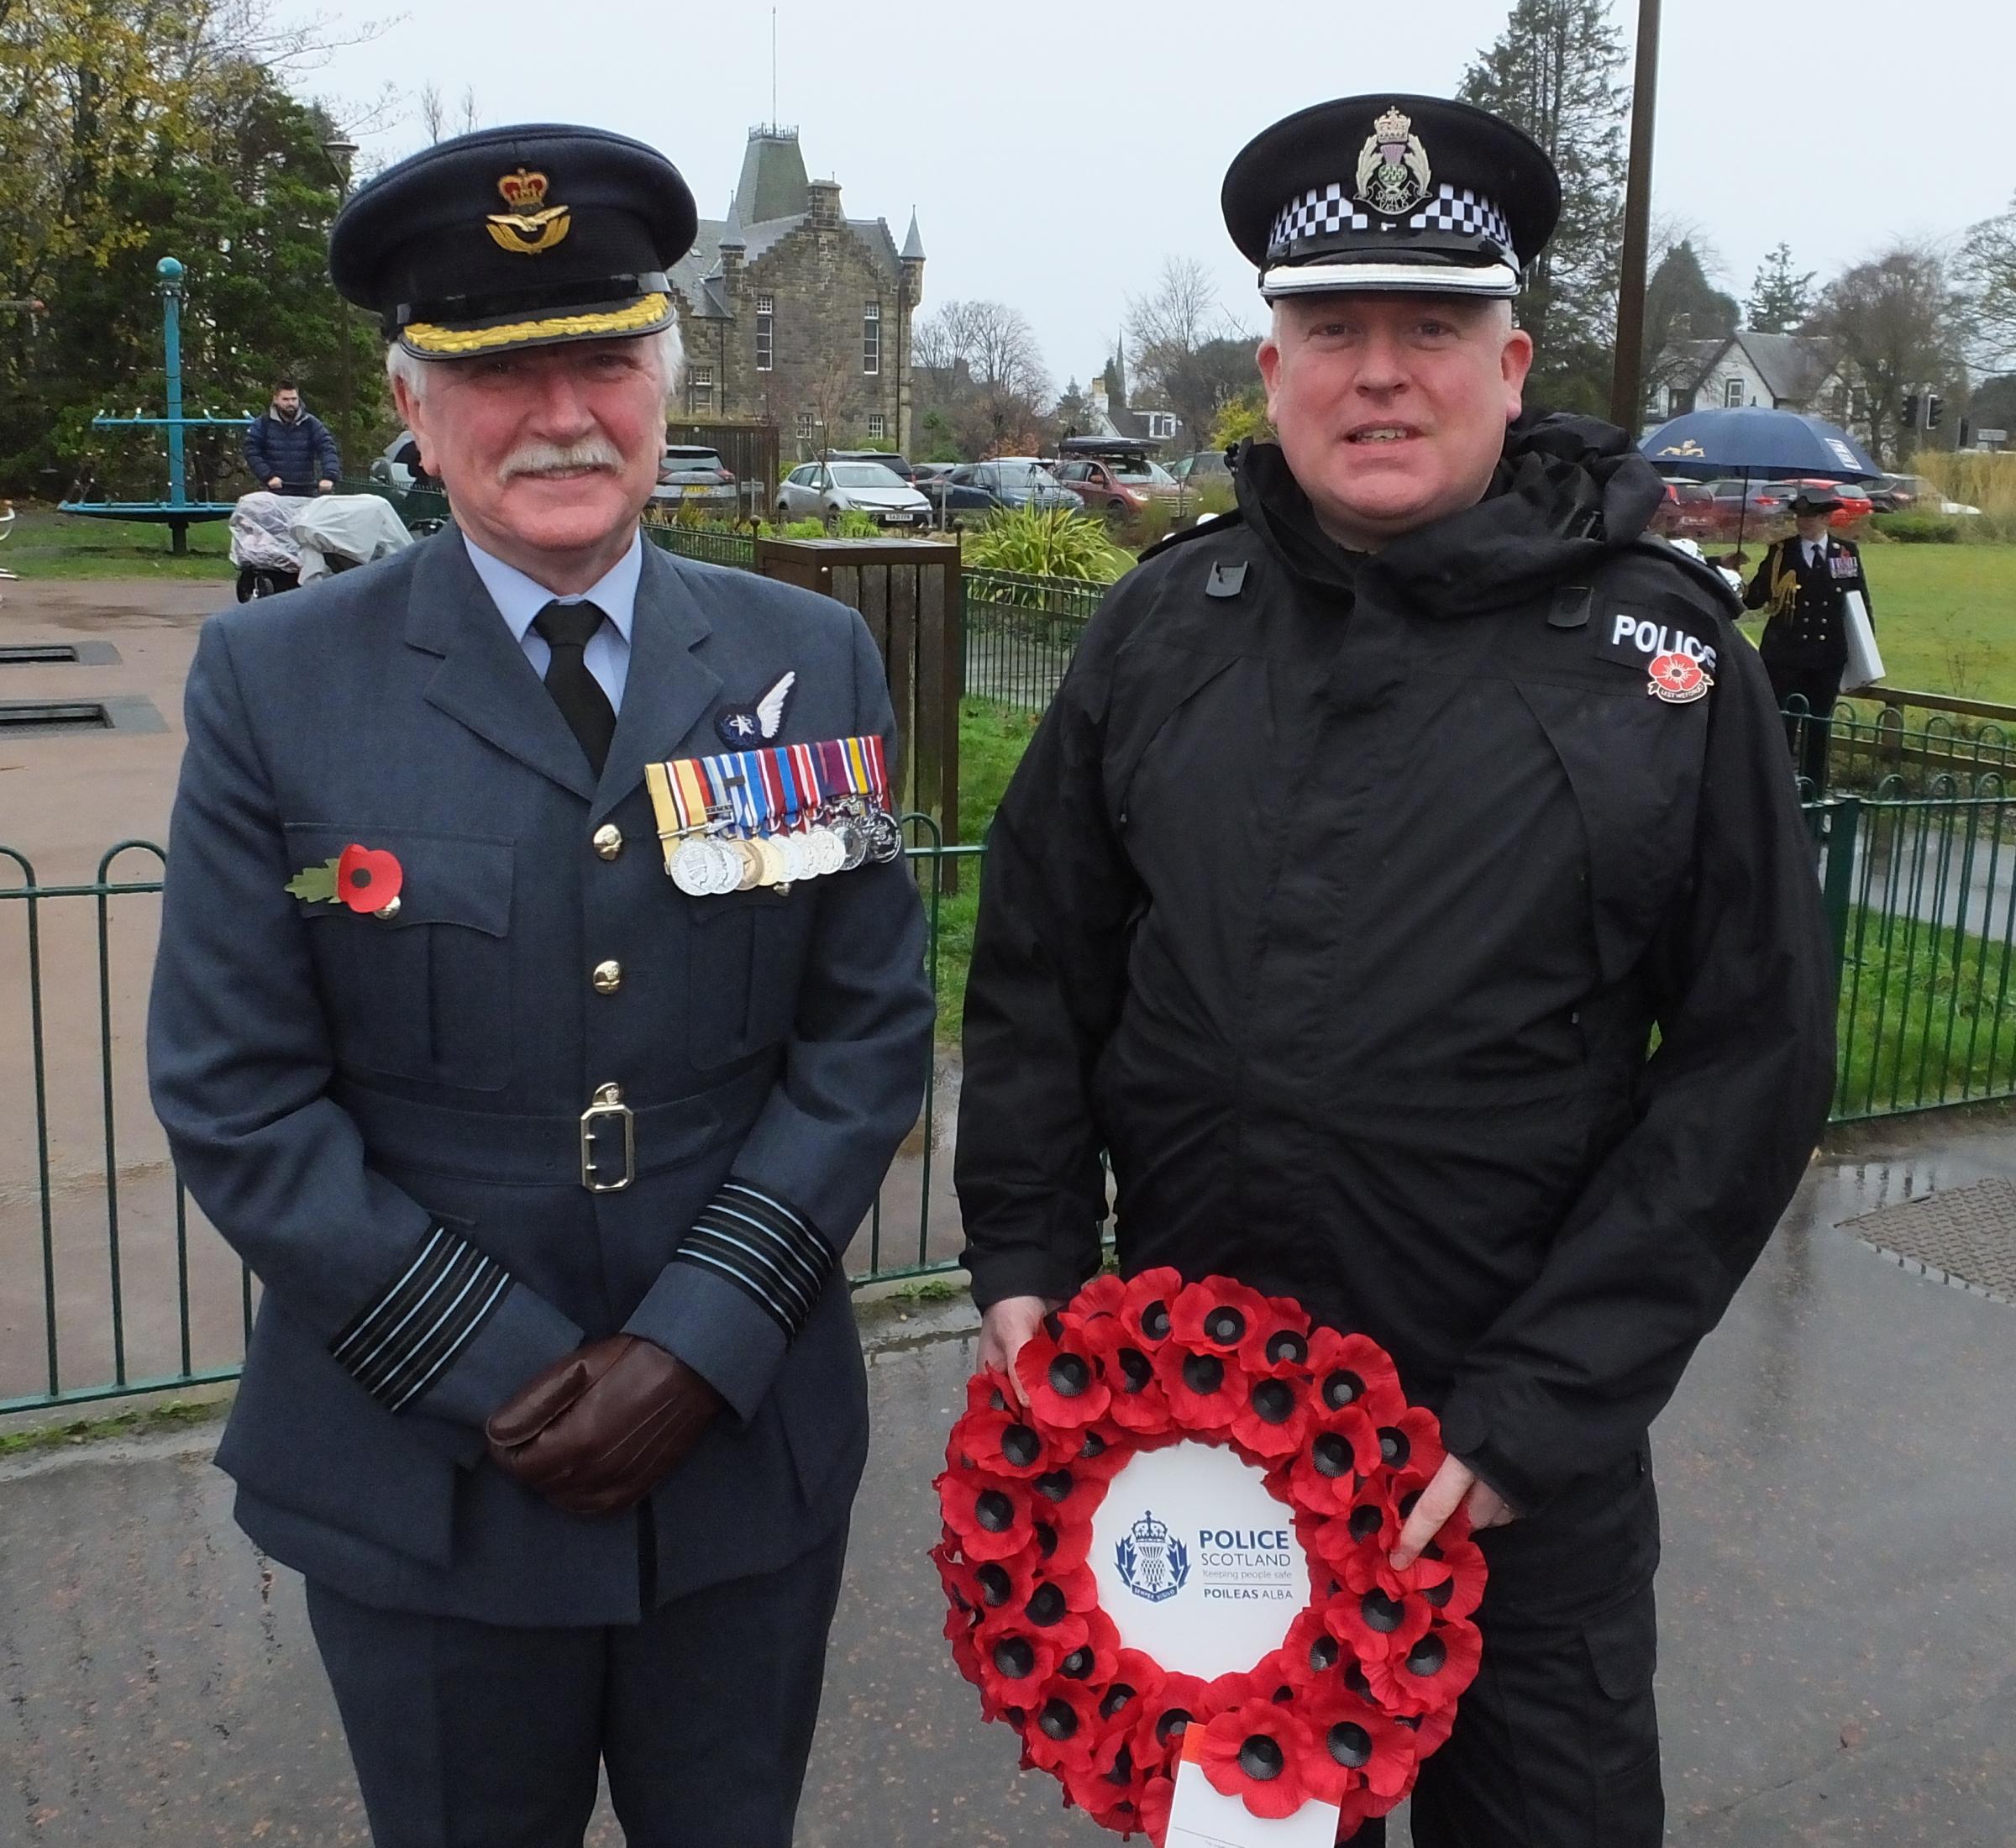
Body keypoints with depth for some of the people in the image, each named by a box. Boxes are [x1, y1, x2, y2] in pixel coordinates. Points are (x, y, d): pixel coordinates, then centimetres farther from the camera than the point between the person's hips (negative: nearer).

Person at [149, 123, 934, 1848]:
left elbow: (871, 1031, -2)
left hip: (753, 1463, 2)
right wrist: (507, 1374, -12)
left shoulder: (816, 663, -1)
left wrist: (699, 1347, -11)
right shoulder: (275, 681, -7)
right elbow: (235, 1101, -7)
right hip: (423, 1475, -1)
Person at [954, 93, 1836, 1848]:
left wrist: (1546, 1405, -12)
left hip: (1521, 1444, -2)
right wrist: (1027, 1261, -1)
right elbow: (1040, 966, 7)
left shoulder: (1664, 650, -8)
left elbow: (1754, 1050, -8)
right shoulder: (1168, 624, -1)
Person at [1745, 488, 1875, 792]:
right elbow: (1755, 598, -5)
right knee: (1780, 725, -5)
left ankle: (1815, 795, 19)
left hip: (1829, 657, 2)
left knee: (1818, 728, 10)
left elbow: (1861, 601, 11)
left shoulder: (1847, 551, 5)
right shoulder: (1780, 552, 0)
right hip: (1785, 656, -2)